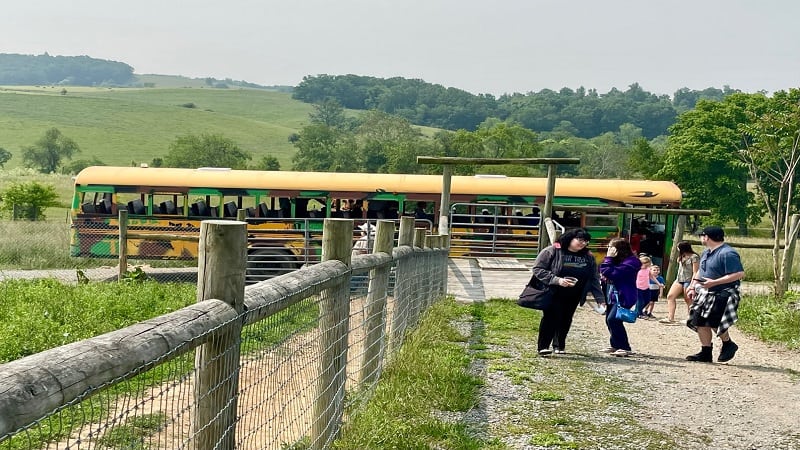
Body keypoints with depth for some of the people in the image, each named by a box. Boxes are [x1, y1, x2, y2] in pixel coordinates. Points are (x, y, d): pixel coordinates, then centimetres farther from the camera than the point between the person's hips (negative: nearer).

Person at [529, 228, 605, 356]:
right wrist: (557, 280, -23)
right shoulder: (552, 251, -9)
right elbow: (538, 269, -13)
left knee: (566, 320, 10)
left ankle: (559, 346, 27)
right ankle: (543, 347, -6)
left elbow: (594, 279, 12)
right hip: (553, 294, -5)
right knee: (551, 318, -11)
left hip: (573, 297, 5)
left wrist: (600, 299, 5)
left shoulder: (588, 257, 8)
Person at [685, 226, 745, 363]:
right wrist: (693, 286, 13)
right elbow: (700, 272, 24)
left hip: (722, 295, -9)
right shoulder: (706, 252, 12)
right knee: (700, 323, 5)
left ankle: (728, 344, 17)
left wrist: (714, 282, -26)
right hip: (704, 294, 9)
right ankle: (705, 353, 17)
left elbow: (740, 274, -24)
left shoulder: (728, 253, -18)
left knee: (714, 323, -11)